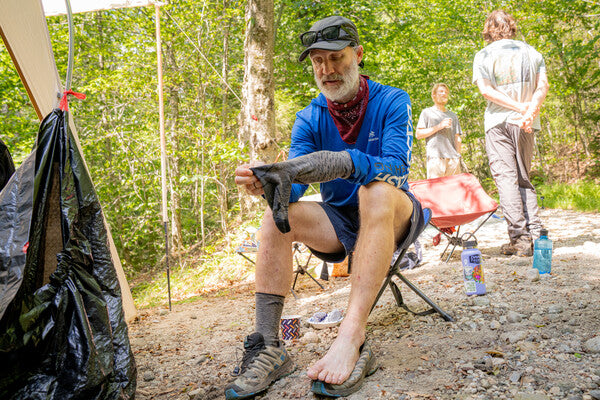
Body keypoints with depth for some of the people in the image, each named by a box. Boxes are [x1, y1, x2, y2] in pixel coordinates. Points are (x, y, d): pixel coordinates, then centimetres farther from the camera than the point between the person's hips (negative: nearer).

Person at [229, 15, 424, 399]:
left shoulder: (392, 101, -9)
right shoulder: (310, 118, -1)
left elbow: (397, 165, -27)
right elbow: (295, 181, -14)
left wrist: (346, 162, -46)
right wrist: (268, 184, -38)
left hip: (395, 218, -3)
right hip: (340, 221, 3)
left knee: (377, 190, -36)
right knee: (278, 216, -23)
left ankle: (353, 338, -43)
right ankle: (269, 347, -25)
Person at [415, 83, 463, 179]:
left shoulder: (453, 115, 25)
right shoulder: (427, 112, 13)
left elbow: (457, 138, 21)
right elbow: (418, 134, 2)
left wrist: (458, 156, 7)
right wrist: (439, 126, -5)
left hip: (453, 157, 4)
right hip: (436, 157, -4)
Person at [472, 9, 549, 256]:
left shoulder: (483, 55, 4)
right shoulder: (532, 52, 14)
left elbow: (486, 90, -9)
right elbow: (543, 86, 1)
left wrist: (519, 106, -10)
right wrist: (530, 110, -12)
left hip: (498, 121, -4)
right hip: (526, 125, 4)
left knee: (506, 178, -6)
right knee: (524, 178, 11)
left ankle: (520, 238, -12)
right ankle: (535, 234, 3)